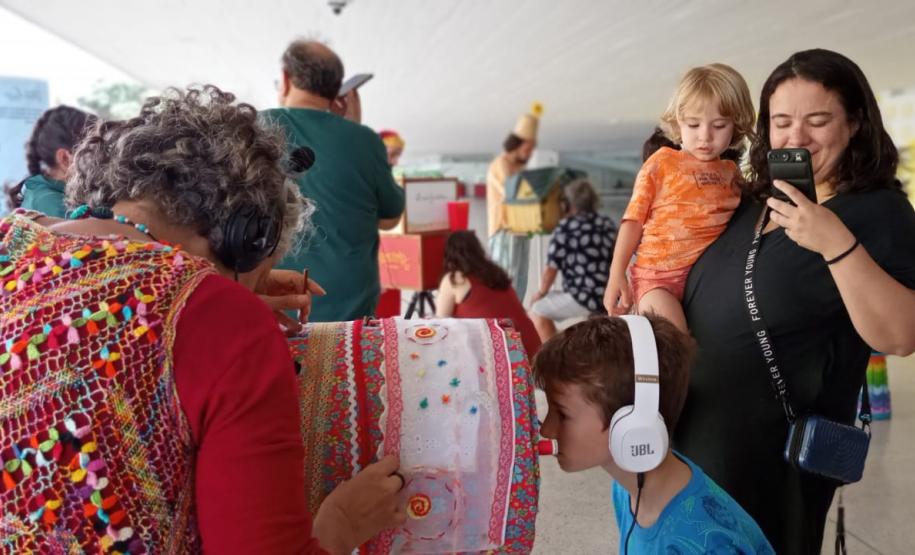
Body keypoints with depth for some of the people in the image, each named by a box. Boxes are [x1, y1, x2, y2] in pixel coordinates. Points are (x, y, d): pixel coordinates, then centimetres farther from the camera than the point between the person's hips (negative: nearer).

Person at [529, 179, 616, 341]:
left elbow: (551, 268, -6)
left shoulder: (565, 227, -5)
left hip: (583, 298, -7)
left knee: (537, 312, 7)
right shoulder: (608, 225, 10)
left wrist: (542, 292, 11)